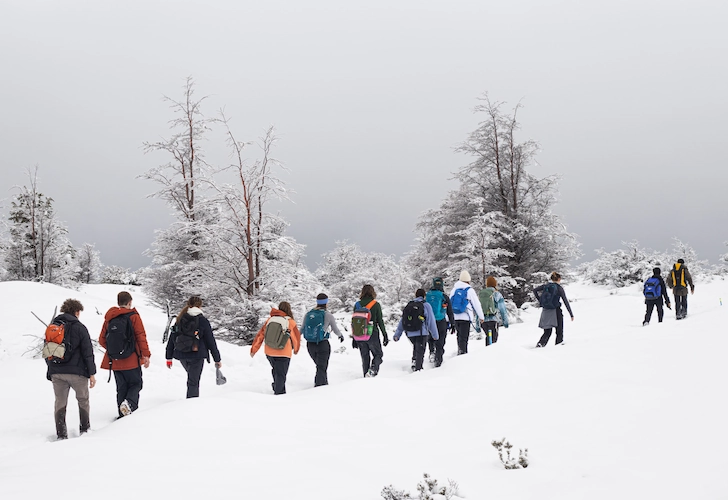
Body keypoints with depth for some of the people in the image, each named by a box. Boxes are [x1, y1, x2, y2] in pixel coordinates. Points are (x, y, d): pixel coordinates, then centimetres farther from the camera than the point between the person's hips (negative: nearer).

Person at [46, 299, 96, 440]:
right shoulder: (79, 327, -6)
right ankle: (85, 430, 15)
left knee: (60, 402, 8)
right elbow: (87, 352, -8)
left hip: (56, 372, 4)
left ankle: (61, 435, 5)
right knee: (83, 400, 13)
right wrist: (92, 373, -4)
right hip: (76, 372, -4)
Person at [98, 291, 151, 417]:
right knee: (136, 384, 7)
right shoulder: (133, 316, -5)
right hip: (132, 360, -4)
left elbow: (102, 340, 13)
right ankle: (129, 403, -20)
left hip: (114, 361, 4)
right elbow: (141, 336, -11)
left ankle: (123, 414, 8)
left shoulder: (109, 318, 9)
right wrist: (146, 355, -7)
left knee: (121, 388, 13)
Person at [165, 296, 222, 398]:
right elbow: (211, 341, -3)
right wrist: (217, 359, 4)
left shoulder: (180, 320, 6)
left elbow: (171, 338, 8)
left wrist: (169, 357, 15)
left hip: (181, 356, 5)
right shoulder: (203, 321, -5)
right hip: (197, 356, -4)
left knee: (192, 378, 25)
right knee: (193, 382, -2)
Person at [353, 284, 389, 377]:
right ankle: (373, 369, -15)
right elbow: (380, 322, -5)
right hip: (372, 335, -3)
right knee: (378, 354, 11)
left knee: (365, 357, 13)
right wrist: (385, 336, 2)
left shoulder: (357, 305, 4)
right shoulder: (376, 304, -5)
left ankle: (366, 376, 11)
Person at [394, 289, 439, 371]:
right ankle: (417, 368, -6)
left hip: (410, 334, 4)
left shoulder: (408, 306, 11)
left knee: (416, 348, 26)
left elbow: (402, 321, 10)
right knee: (420, 351, 1)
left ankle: (414, 361, 12)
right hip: (421, 333, -4)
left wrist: (397, 335, 11)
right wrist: (435, 335, 4)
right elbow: (431, 321, -2)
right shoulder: (426, 305, -1)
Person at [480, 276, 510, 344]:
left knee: (488, 337, 21)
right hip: (493, 320, -5)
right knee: (493, 339, -4)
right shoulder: (497, 294, -4)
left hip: (483, 321, 5)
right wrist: (505, 321, 8)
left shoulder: (480, 295, 10)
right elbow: (503, 310, -3)